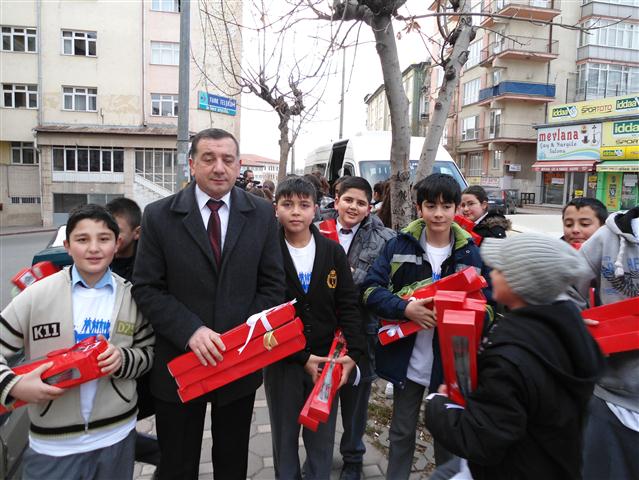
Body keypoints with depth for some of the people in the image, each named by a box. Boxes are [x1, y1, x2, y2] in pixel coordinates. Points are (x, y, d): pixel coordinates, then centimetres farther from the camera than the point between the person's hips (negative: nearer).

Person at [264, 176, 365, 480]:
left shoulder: (333, 252, 0)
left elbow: (348, 306, 1)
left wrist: (353, 352, -10)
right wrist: (301, 357, -14)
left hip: (326, 359, 2)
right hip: (282, 362, -2)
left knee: (322, 438, 16)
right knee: (284, 436, 16)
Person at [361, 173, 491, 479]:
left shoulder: (469, 252, -2)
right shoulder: (400, 245, -5)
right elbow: (370, 290, -9)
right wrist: (406, 308, -24)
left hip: (450, 361, 1)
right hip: (407, 358, 0)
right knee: (402, 432, 17)